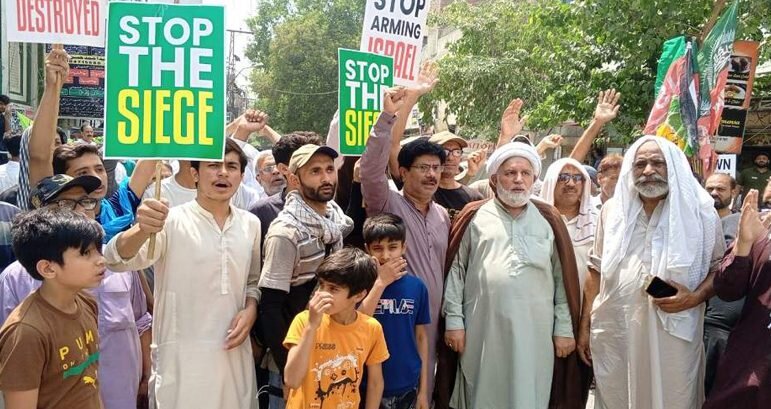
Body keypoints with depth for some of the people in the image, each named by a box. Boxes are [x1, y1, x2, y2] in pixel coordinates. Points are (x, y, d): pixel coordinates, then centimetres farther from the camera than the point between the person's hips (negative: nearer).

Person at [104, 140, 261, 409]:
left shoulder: (250, 224, 6)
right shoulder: (172, 221, -8)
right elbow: (118, 260, -22)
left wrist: (250, 310, -3)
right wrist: (142, 230, -43)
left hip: (233, 352, 4)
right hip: (182, 355, -4)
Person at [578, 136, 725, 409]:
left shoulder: (699, 212, -1)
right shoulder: (612, 210, 6)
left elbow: (719, 268, 5)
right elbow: (597, 271, 10)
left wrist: (695, 297, -15)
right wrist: (585, 326, 7)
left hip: (673, 336, -2)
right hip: (614, 335, 2)